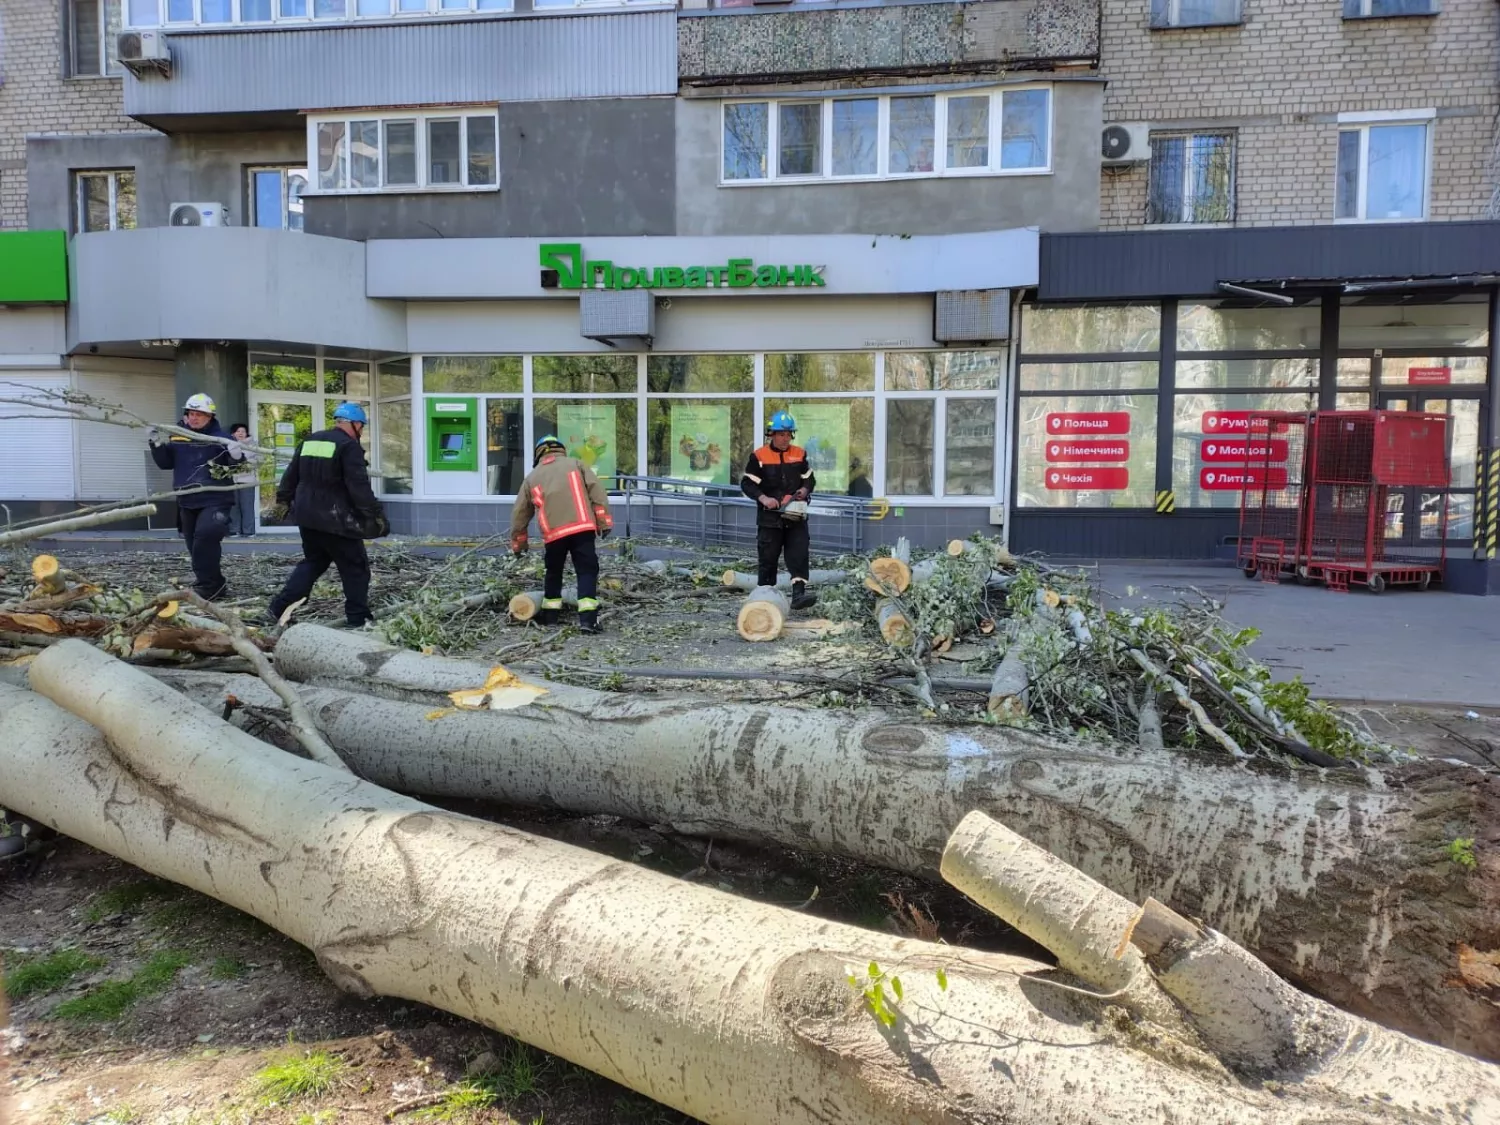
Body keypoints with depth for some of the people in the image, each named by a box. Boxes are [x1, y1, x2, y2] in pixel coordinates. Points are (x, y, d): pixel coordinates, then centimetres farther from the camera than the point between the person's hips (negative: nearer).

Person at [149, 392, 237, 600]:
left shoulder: (220, 437, -5)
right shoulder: (177, 437, 9)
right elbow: (165, 463, 14)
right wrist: (157, 445, -2)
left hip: (214, 500, -6)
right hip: (187, 502, 6)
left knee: (205, 538, -24)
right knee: (196, 546, 12)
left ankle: (208, 585, -14)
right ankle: (215, 585, 24)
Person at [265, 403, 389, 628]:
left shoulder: (309, 441, 13)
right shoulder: (349, 446, -12)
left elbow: (291, 476, 19)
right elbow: (359, 486, -18)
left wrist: (283, 501, 29)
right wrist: (375, 516, -16)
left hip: (307, 516, 8)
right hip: (335, 520, -8)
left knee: (313, 562, 22)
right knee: (355, 568, 3)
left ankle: (278, 607, 15)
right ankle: (358, 619, 3)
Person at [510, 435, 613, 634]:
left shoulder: (532, 477, 21)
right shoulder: (575, 464, 15)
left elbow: (520, 513, 25)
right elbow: (597, 491, 3)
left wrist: (518, 543, 35)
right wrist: (604, 522, 2)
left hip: (553, 533, 2)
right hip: (582, 528, -2)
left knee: (553, 573, 22)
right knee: (587, 572, -1)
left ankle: (550, 615, 26)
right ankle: (587, 618, -13)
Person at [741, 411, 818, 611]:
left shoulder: (799, 455, 7)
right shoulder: (759, 456, -4)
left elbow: (809, 479, 15)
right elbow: (747, 483, -5)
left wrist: (804, 490, -6)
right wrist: (763, 498, -19)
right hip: (770, 517, -2)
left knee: (799, 556, -9)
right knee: (768, 559, 5)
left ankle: (799, 594, -17)